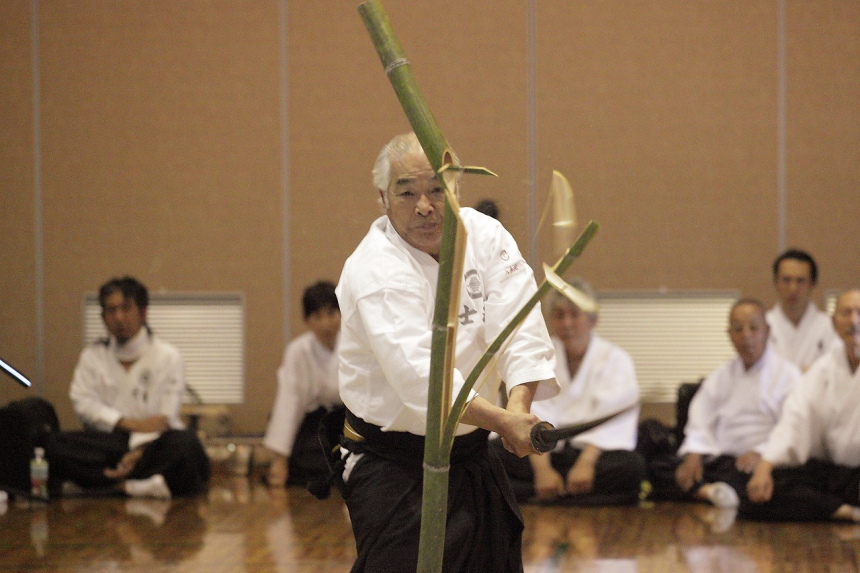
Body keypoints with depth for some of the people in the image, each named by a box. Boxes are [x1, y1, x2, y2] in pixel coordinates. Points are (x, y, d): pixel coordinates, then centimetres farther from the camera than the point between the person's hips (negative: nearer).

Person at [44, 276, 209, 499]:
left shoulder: (167, 356, 6)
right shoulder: (93, 356, 15)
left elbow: (164, 419, -3)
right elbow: (84, 403, 1)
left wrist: (138, 452, -21)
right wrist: (126, 422, -16)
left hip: (151, 445, -2)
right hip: (104, 443, 2)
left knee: (185, 444, -36)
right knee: (53, 445, -29)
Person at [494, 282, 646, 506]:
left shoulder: (615, 359, 7)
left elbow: (610, 423, -9)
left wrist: (586, 462, -27)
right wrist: (542, 469, -22)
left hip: (595, 453, -1)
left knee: (632, 466, -35)